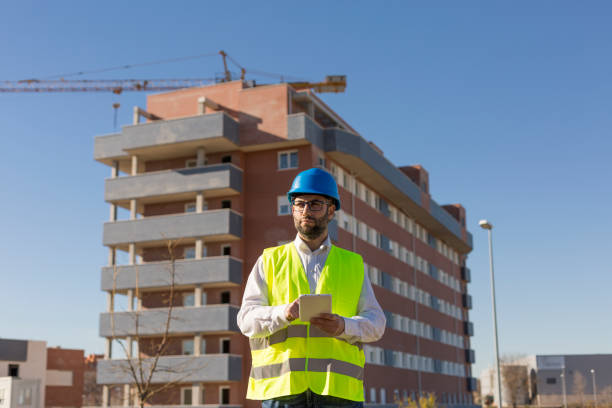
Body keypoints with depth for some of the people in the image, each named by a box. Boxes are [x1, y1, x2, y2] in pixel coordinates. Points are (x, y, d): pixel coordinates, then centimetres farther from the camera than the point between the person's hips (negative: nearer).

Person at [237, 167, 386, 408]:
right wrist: (284, 313, -16)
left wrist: (344, 326, -13)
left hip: (338, 388, 1)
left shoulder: (353, 265, 18)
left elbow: (375, 323, 10)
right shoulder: (270, 261, 16)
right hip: (281, 387, 0)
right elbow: (247, 319, 5)